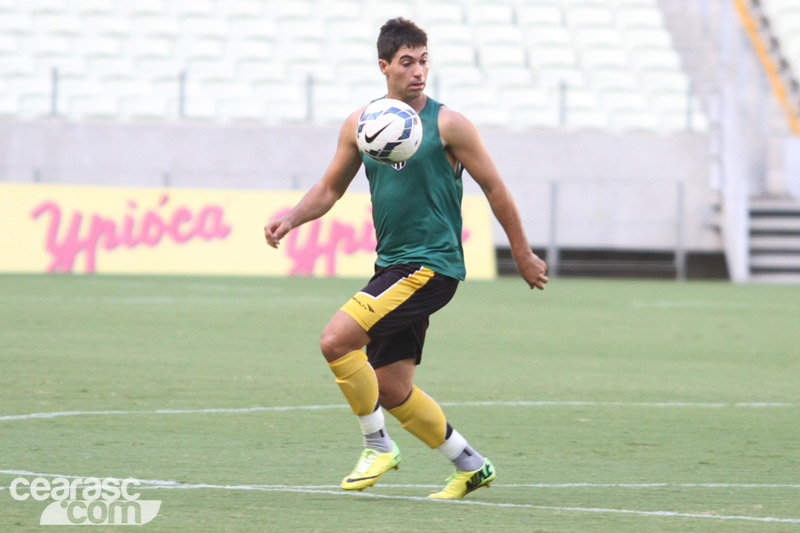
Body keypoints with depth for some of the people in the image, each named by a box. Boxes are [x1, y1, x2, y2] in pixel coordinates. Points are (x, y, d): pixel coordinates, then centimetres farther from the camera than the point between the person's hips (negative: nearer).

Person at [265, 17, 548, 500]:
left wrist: (523, 255, 6)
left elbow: (495, 189, 1)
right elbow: (330, 189, 18)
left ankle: (378, 446, -5)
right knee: (392, 390, 9)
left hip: (432, 265, -7)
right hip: (393, 265, 7)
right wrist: (291, 217, -1)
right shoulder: (360, 125, 8)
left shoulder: (448, 125, -7)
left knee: (336, 339, -20)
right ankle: (471, 465, 25)